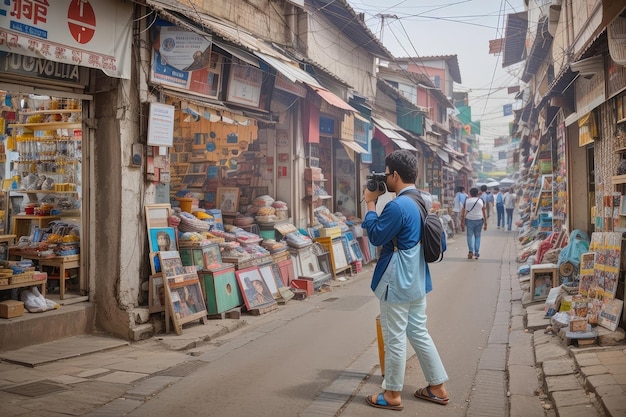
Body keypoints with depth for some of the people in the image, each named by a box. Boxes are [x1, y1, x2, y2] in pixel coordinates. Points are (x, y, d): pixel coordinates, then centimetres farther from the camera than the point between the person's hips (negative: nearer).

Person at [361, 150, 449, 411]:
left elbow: (376, 237, -13)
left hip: (397, 282, -10)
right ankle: (437, 388, 27)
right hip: (416, 280, 10)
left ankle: (392, 394, 18)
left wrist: (370, 203, -7)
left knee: (394, 338, 4)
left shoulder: (397, 206, -22)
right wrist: (377, 203, 12)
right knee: (418, 333, 18)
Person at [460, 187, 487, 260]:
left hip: (469, 220, -1)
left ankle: (471, 251, -12)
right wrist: (485, 223, 8)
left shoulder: (467, 201, -1)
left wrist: (462, 222, 3)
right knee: (477, 236, 11)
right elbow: (484, 212, 3)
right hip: (479, 220, 1)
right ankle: (477, 253, 6)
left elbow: (463, 212, -1)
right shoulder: (481, 200, 2)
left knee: (470, 235, 5)